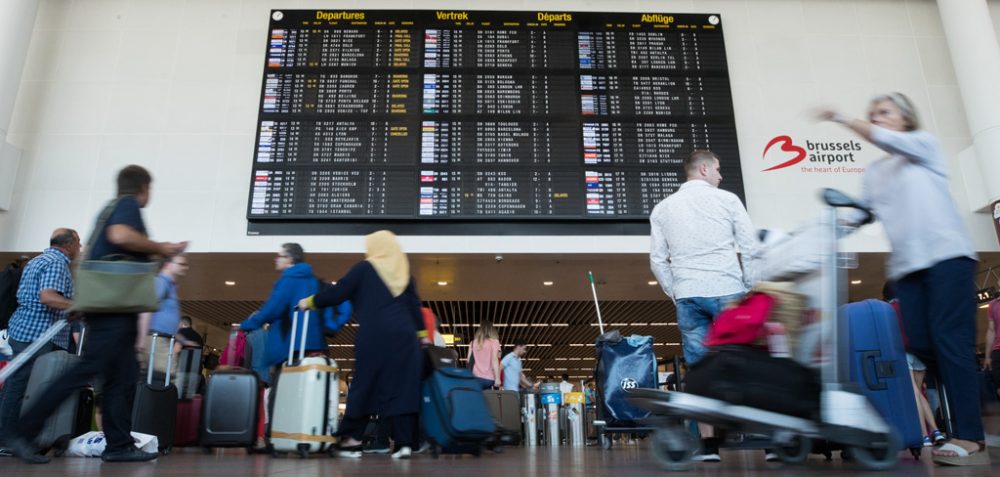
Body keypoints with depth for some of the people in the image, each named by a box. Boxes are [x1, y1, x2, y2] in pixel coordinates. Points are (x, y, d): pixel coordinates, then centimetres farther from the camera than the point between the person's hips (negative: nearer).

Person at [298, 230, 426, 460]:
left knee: (364, 385, 6)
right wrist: (422, 334, 19)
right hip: (403, 336, 3)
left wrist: (310, 302, 15)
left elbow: (337, 292, 1)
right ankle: (404, 442, -2)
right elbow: (414, 305, 14)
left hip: (374, 336, -3)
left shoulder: (364, 268, 3)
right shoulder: (403, 271, 14)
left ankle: (352, 439, 10)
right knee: (401, 387, 3)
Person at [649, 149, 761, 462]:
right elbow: (752, 250, 0)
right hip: (727, 292, -2)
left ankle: (709, 445, 4)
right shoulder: (727, 200, 3)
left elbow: (657, 261, 9)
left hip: (688, 296, 2)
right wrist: (751, 289, 9)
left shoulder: (662, 209, 11)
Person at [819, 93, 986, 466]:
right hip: (906, 265, 6)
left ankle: (970, 438, -10)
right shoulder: (873, 173, 21)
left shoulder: (925, 144, 8)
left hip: (946, 254, -5)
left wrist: (841, 120, -12)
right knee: (920, 345, -2)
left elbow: (888, 140, -12)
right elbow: (859, 214, 15)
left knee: (949, 340, -12)